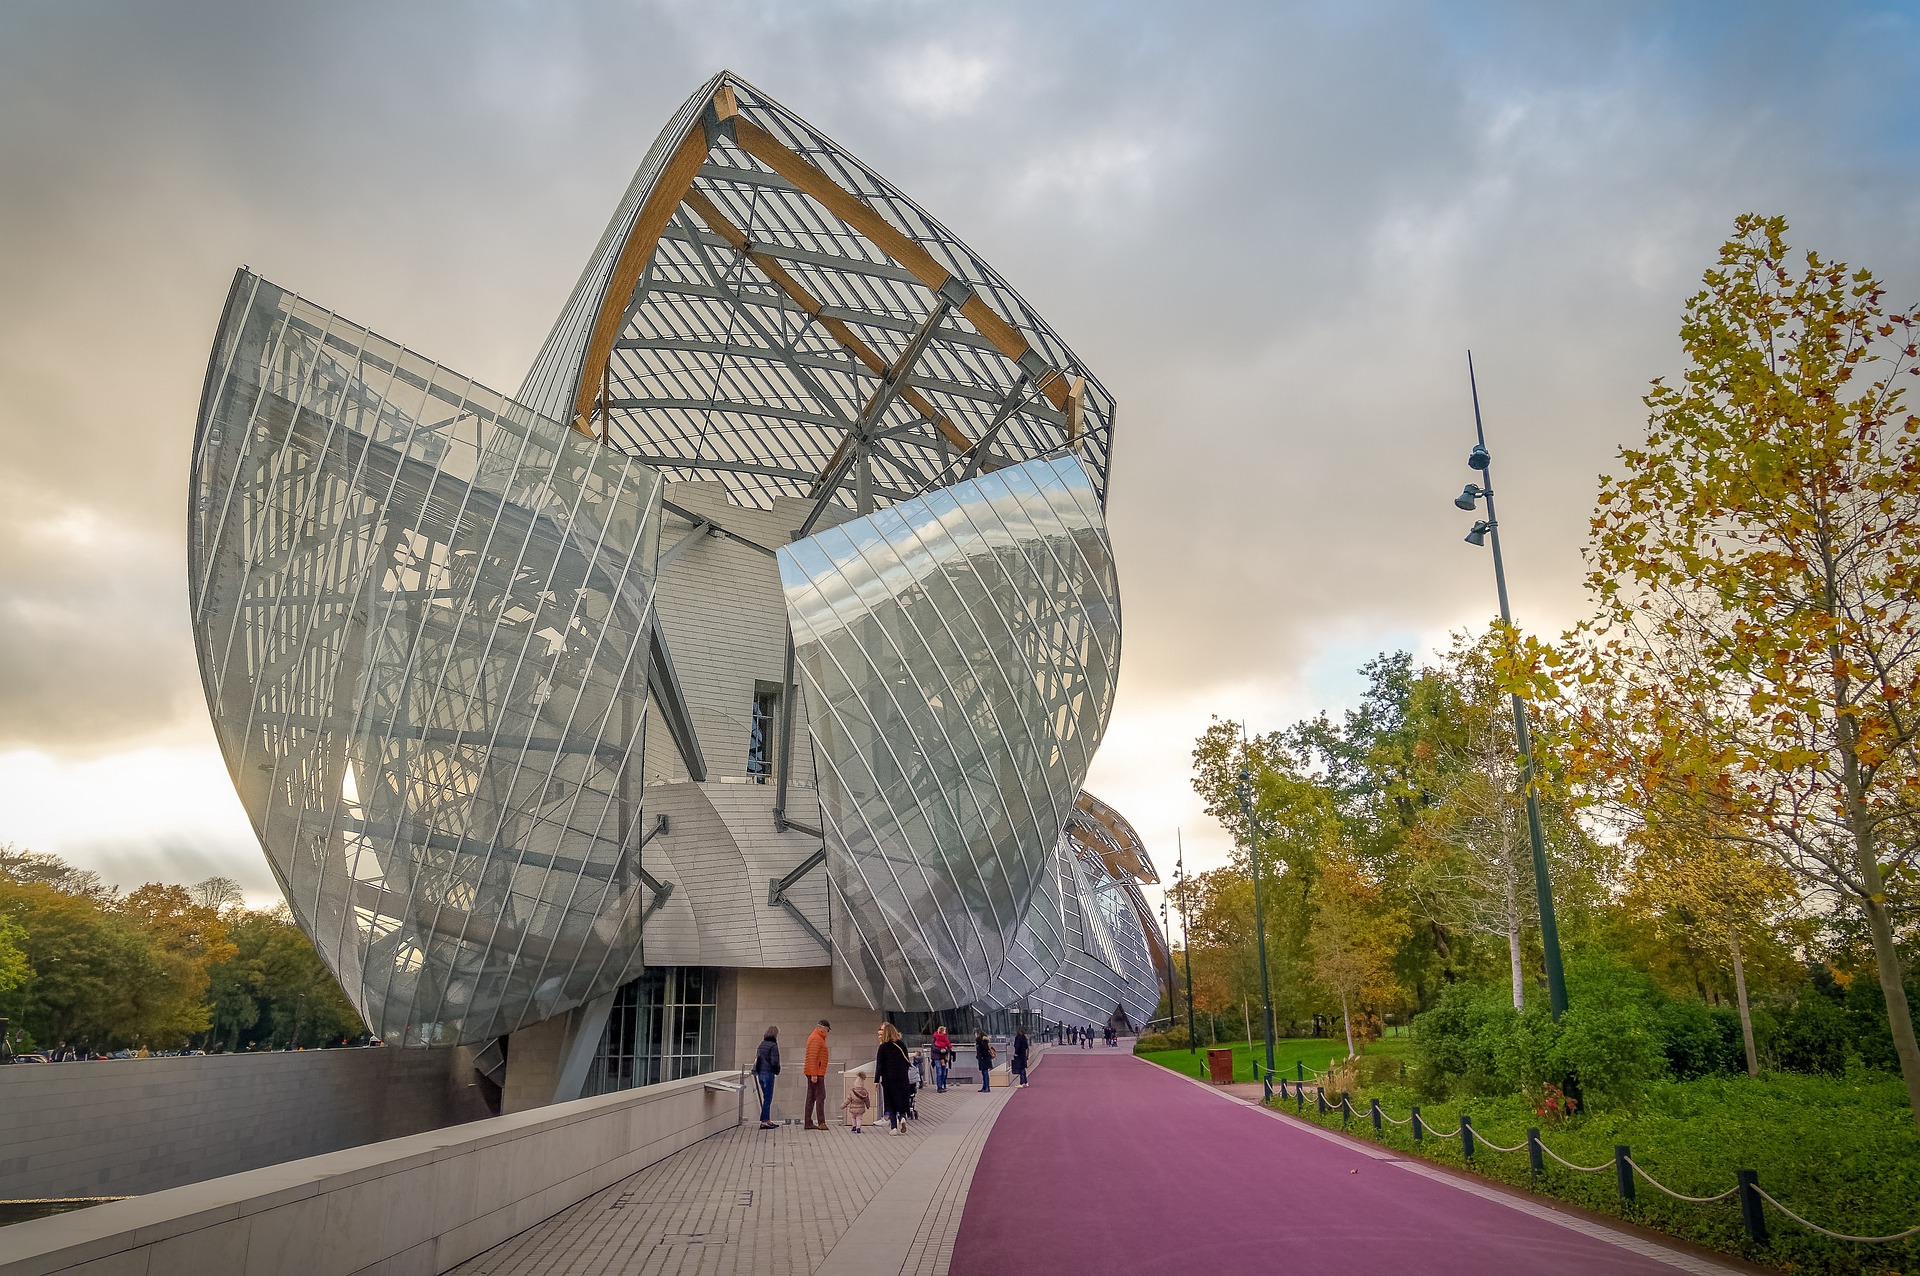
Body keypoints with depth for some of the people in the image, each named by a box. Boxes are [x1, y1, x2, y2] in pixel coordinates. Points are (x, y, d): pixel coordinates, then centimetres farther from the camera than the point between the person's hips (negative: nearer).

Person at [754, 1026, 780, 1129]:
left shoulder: (762, 1044, 10)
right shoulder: (773, 1045, -13)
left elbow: (757, 1058, 15)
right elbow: (774, 1061, -17)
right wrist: (777, 1070, 0)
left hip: (760, 1073, 8)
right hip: (768, 1073, -8)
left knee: (766, 1097, 15)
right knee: (768, 1098, -3)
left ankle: (767, 1120, 20)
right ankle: (764, 1122, -3)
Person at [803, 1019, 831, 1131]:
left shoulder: (818, 1038, 19)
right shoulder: (816, 1038, -14)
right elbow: (812, 1057, -21)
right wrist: (814, 1074, -23)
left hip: (815, 1073, 10)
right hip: (816, 1073, -10)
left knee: (811, 1097, 9)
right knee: (821, 1096, -10)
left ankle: (808, 1123, 10)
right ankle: (822, 1122, -11)